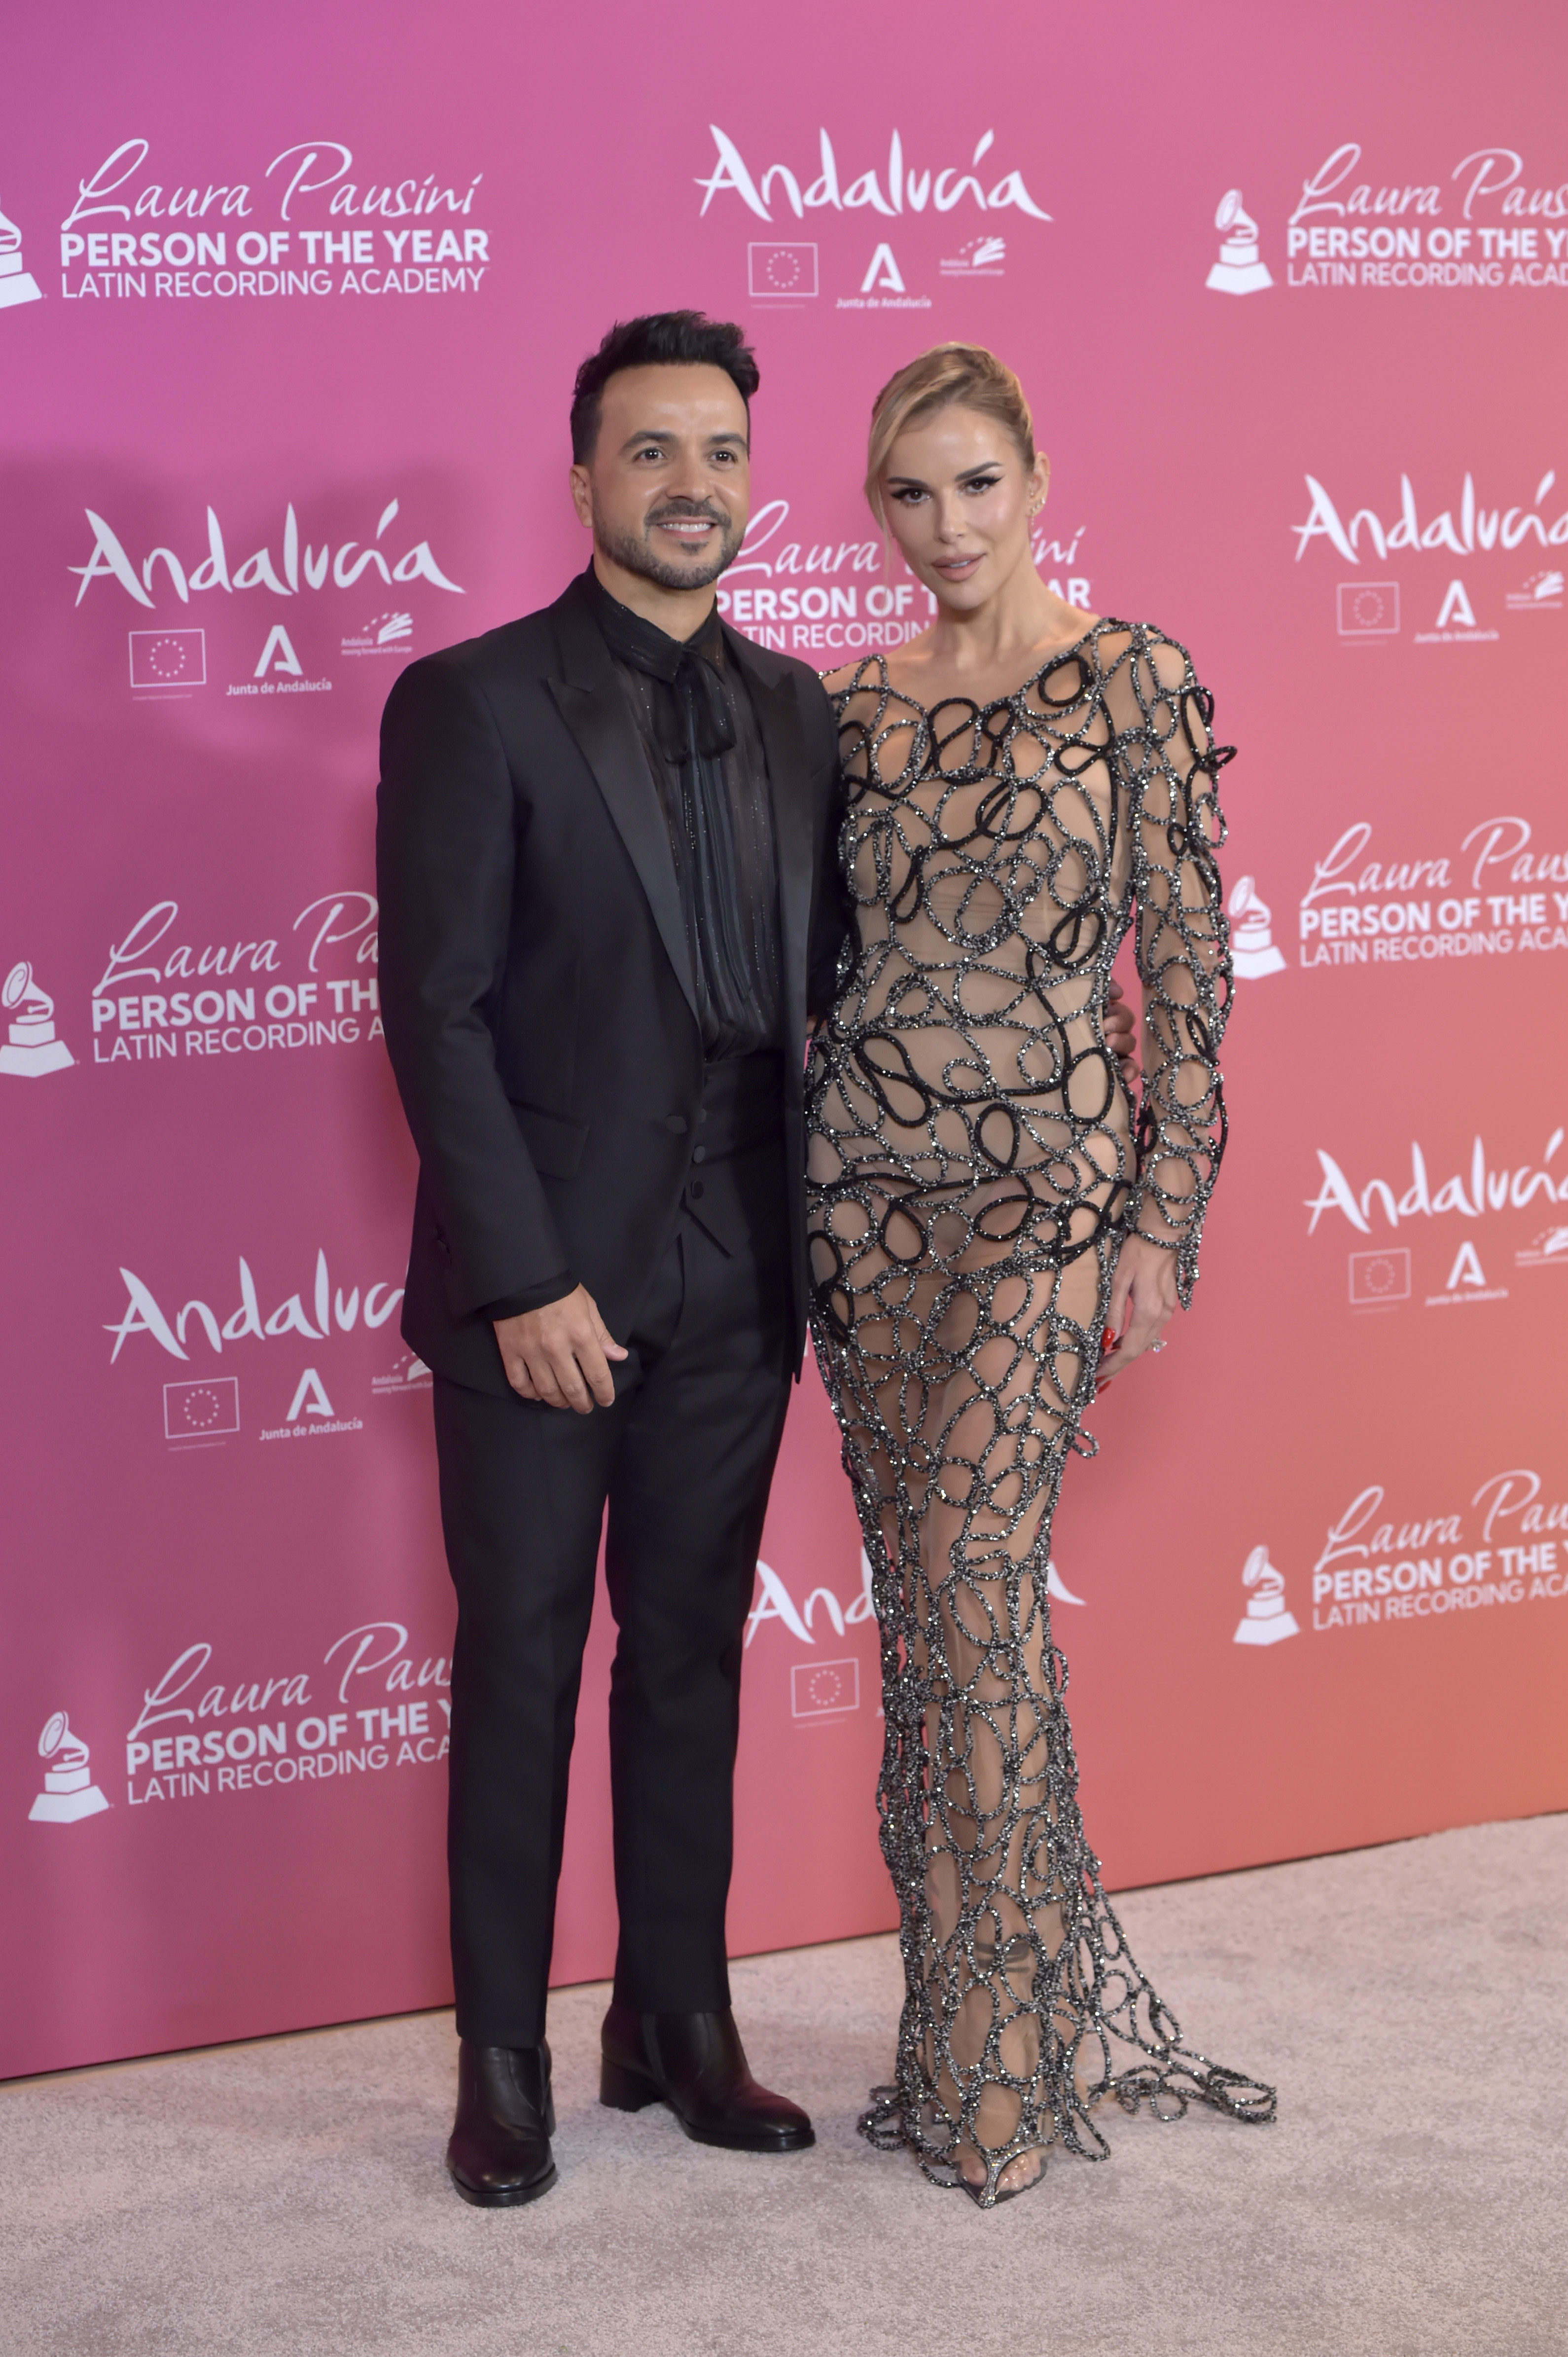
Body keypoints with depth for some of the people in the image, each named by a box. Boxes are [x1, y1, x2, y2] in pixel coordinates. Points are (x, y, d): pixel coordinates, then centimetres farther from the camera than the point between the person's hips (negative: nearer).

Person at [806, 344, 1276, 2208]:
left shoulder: (1132, 679, -4)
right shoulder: (852, 707, 9)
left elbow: (1189, 961, -5)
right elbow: (823, 959, 14)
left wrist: (1165, 1219, -10)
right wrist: (800, 1194, 10)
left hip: (1046, 1180, -5)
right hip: (865, 1180, 5)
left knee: (971, 1581, -11)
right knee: (924, 1596, 8)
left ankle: (1004, 2059, 3)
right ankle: (981, 2010, 22)